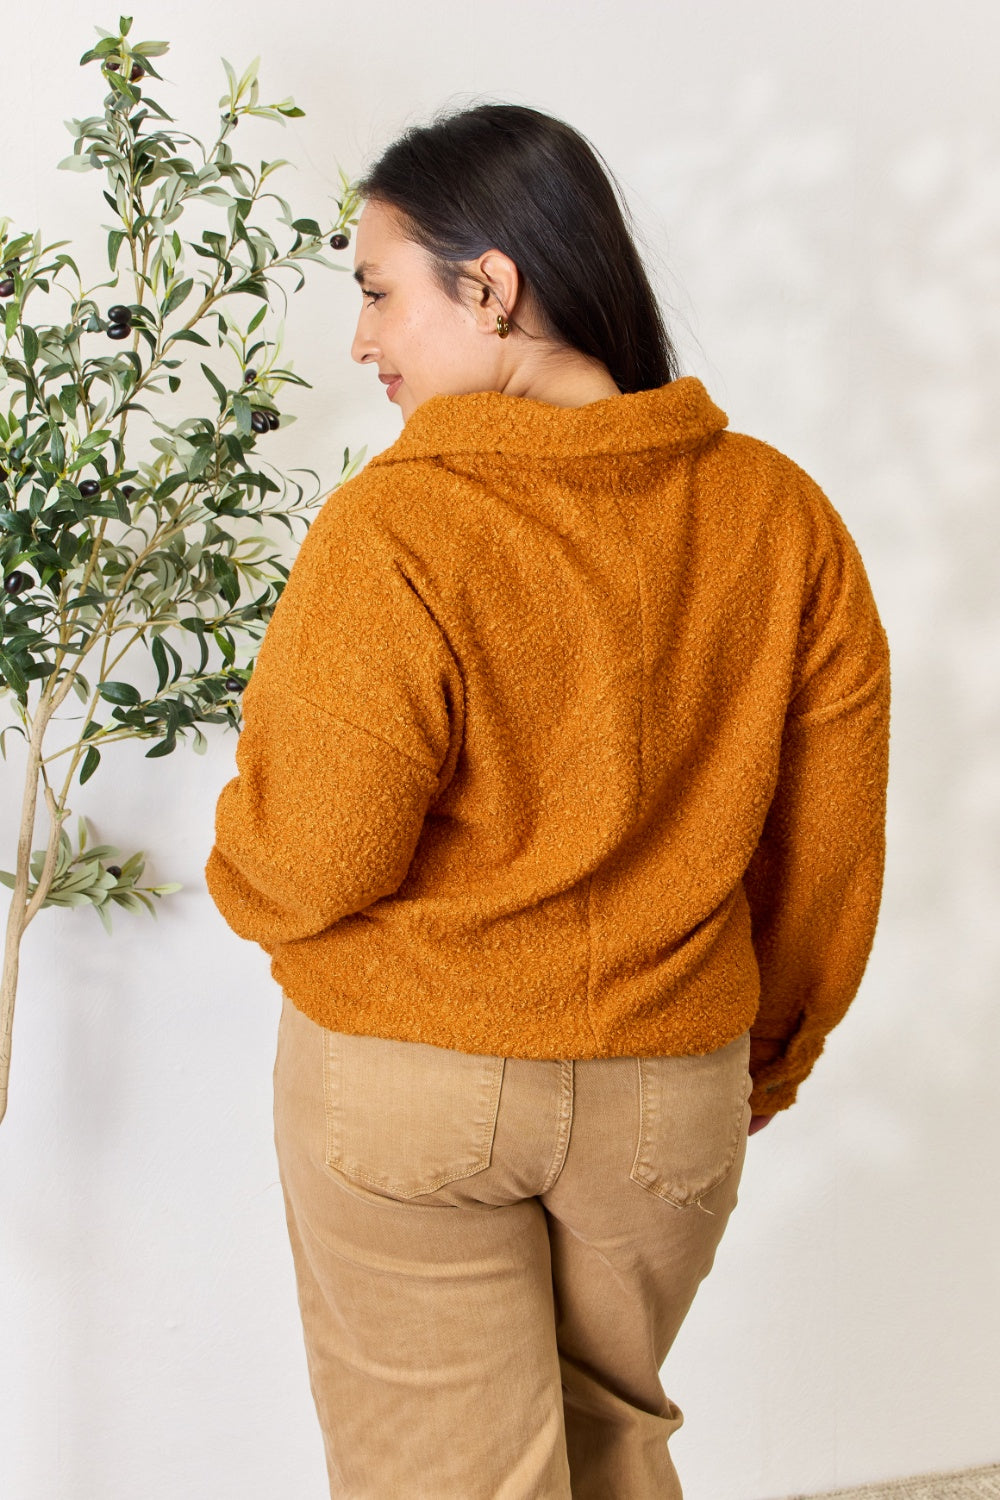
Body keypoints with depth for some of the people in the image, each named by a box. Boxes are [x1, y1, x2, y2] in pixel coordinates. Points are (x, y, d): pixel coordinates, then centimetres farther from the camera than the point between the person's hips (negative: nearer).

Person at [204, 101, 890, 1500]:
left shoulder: (391, 532, -21)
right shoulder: (781, 514, -6)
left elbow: (302, 869, -17)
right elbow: (829, 854, 0)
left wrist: (237, 865, 7)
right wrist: (767, 1056, 16)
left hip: (405, 1081, -4)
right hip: (670, 1088, 5)